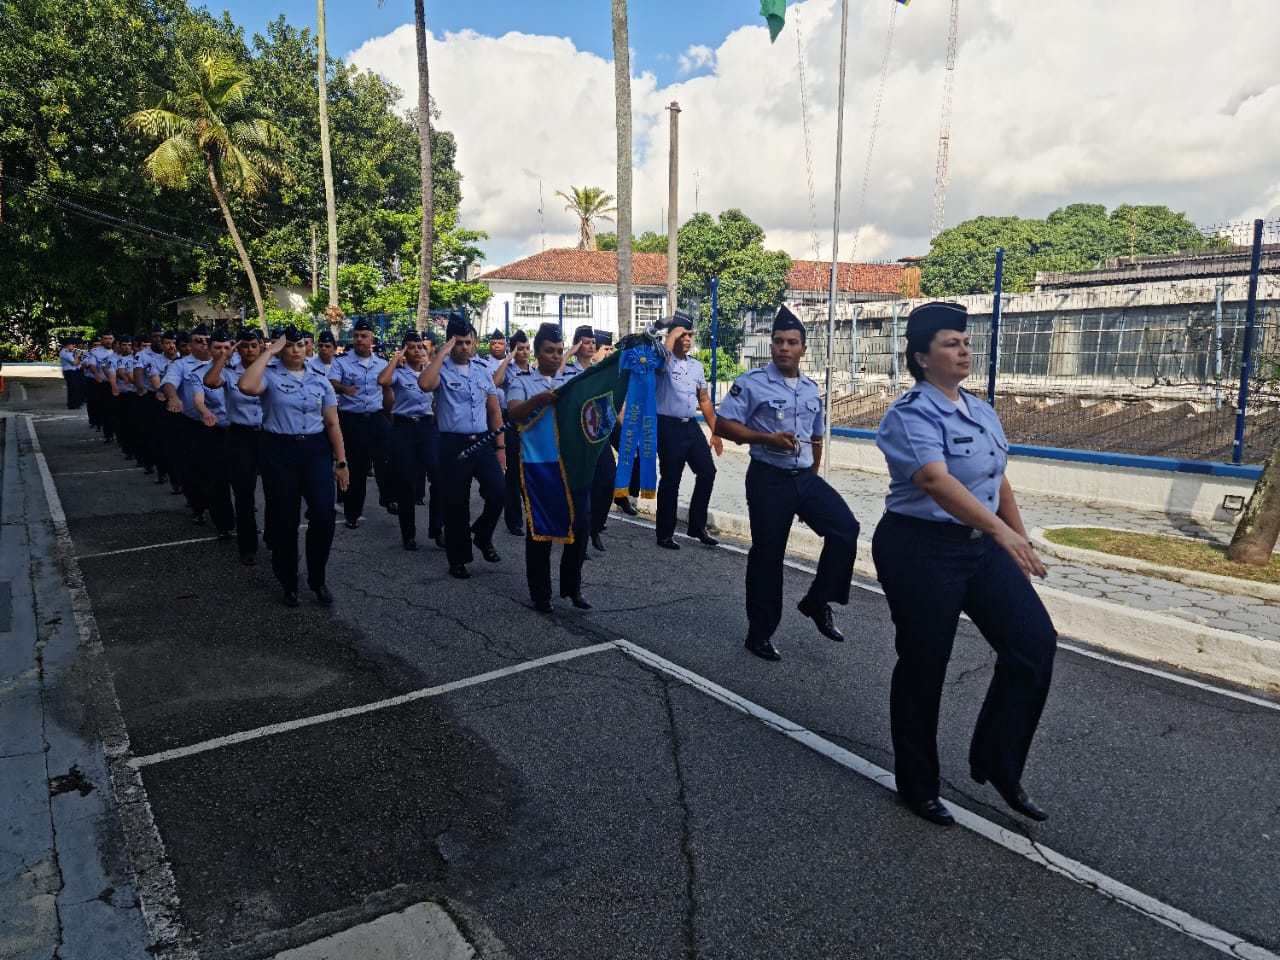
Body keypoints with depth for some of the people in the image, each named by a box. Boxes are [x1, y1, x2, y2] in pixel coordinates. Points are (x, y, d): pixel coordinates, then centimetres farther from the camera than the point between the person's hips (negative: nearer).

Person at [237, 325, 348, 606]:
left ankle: (317, 579, 9)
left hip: (316, 450, 2)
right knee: (284, 519, 5)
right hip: (279, 452, -2)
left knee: (324, 513, -12)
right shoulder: (270, 376, 0)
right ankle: (289, 583, 25)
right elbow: (246, 386, -24)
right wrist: (268, 352, -14)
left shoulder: (320, 381, 9)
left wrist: (341, 462, 3)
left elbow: (332, 424, 9)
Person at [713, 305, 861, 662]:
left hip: (805, 477, 5)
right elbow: (722, 425, -12)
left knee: (845, 527, -11)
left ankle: (818, 601, 7)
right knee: (767, 555, 1)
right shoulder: (752, 382, -8)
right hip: (768, 479, -5)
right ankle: (760, 633, 17)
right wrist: (768, 439, -20)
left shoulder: (812, 389, 11)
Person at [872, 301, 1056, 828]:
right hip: (921, 551, -8)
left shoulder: (981, 411, 11)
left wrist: (1021, 542, 15)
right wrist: (1000, 530, -40)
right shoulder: (912, 415, -16)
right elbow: (937, 480, -31)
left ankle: (998, 763, 17)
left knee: (1035, 640, -2)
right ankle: (918, 786, 24)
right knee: (923, 665, 4)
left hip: (981, 546, 8)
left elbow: (1000, 481, 17)